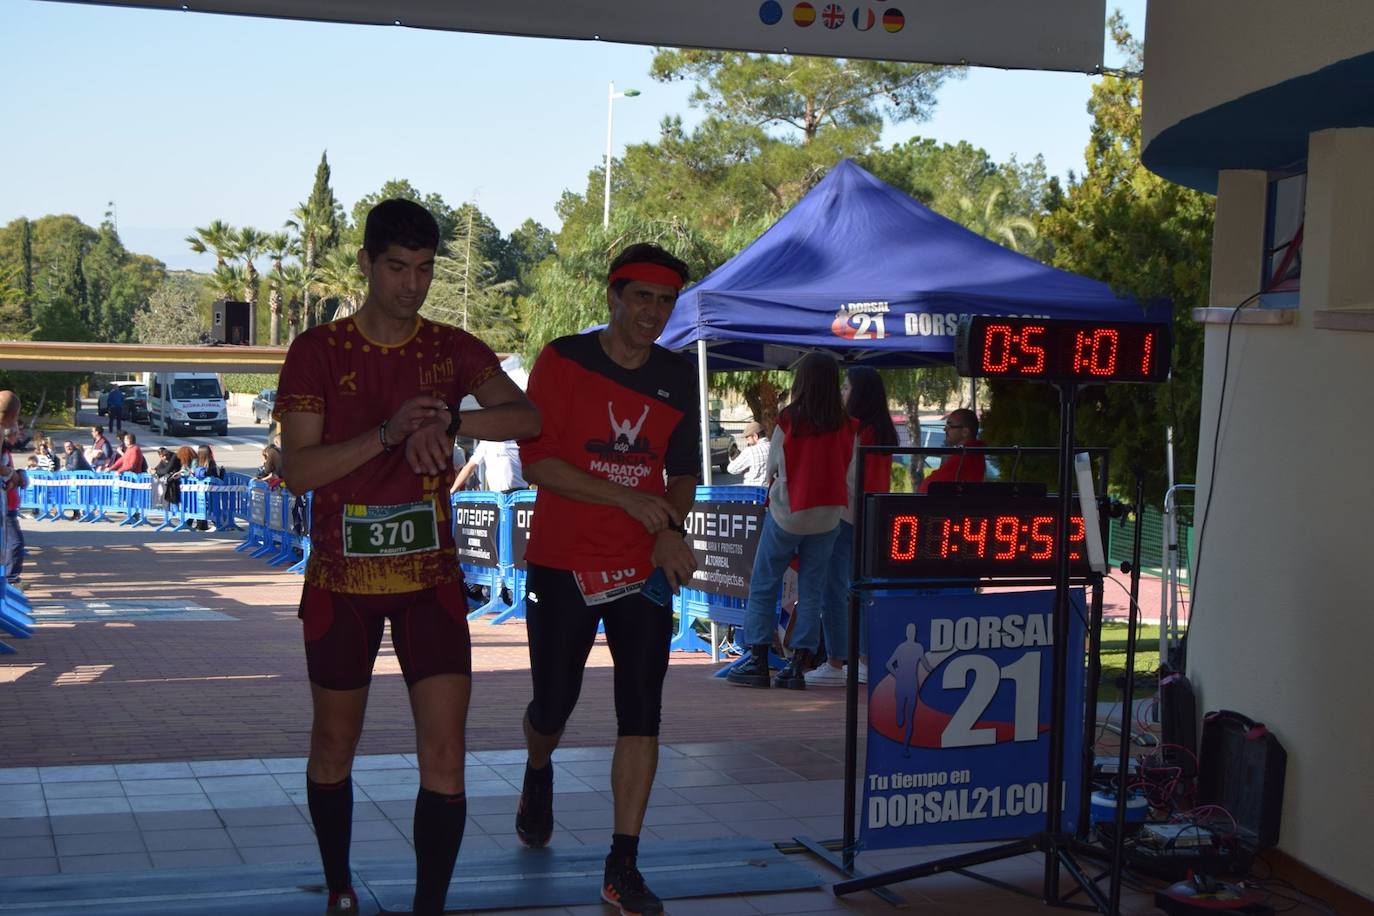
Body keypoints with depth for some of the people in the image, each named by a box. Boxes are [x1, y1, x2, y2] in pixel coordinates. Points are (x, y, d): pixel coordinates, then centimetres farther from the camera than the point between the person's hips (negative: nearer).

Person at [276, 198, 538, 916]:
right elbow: (297, 471, -12)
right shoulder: (318, 351, -4)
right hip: (341, 580, 0)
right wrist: (389, 432, -25)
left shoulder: (453, 350, 2)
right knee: (334, 747, 14)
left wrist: (446, 421, -30)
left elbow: (525, 418, -13)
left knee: (444, 760, -8)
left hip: (430, 578, 1)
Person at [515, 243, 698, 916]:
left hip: (645, 567, 3)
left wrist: (672, 527, -5)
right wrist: (628, 499, -19)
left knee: (641, 714, -5)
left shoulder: (678, 378, 6)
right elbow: (536, 462, -13)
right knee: (552, 706, 6)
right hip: (563, 563, -3)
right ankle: (538, 775, 43)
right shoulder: (562, 361, -6)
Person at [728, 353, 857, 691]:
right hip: (827, 518, 3)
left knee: (763, 586, 7)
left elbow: (772, 467, -1)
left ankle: (757, 662, 5)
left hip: (786, 513, -3)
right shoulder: (846, 426, -3)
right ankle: (799, 665, 5)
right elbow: (849, 477, 1)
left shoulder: (788, 420, -11)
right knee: (812, 592, 7)